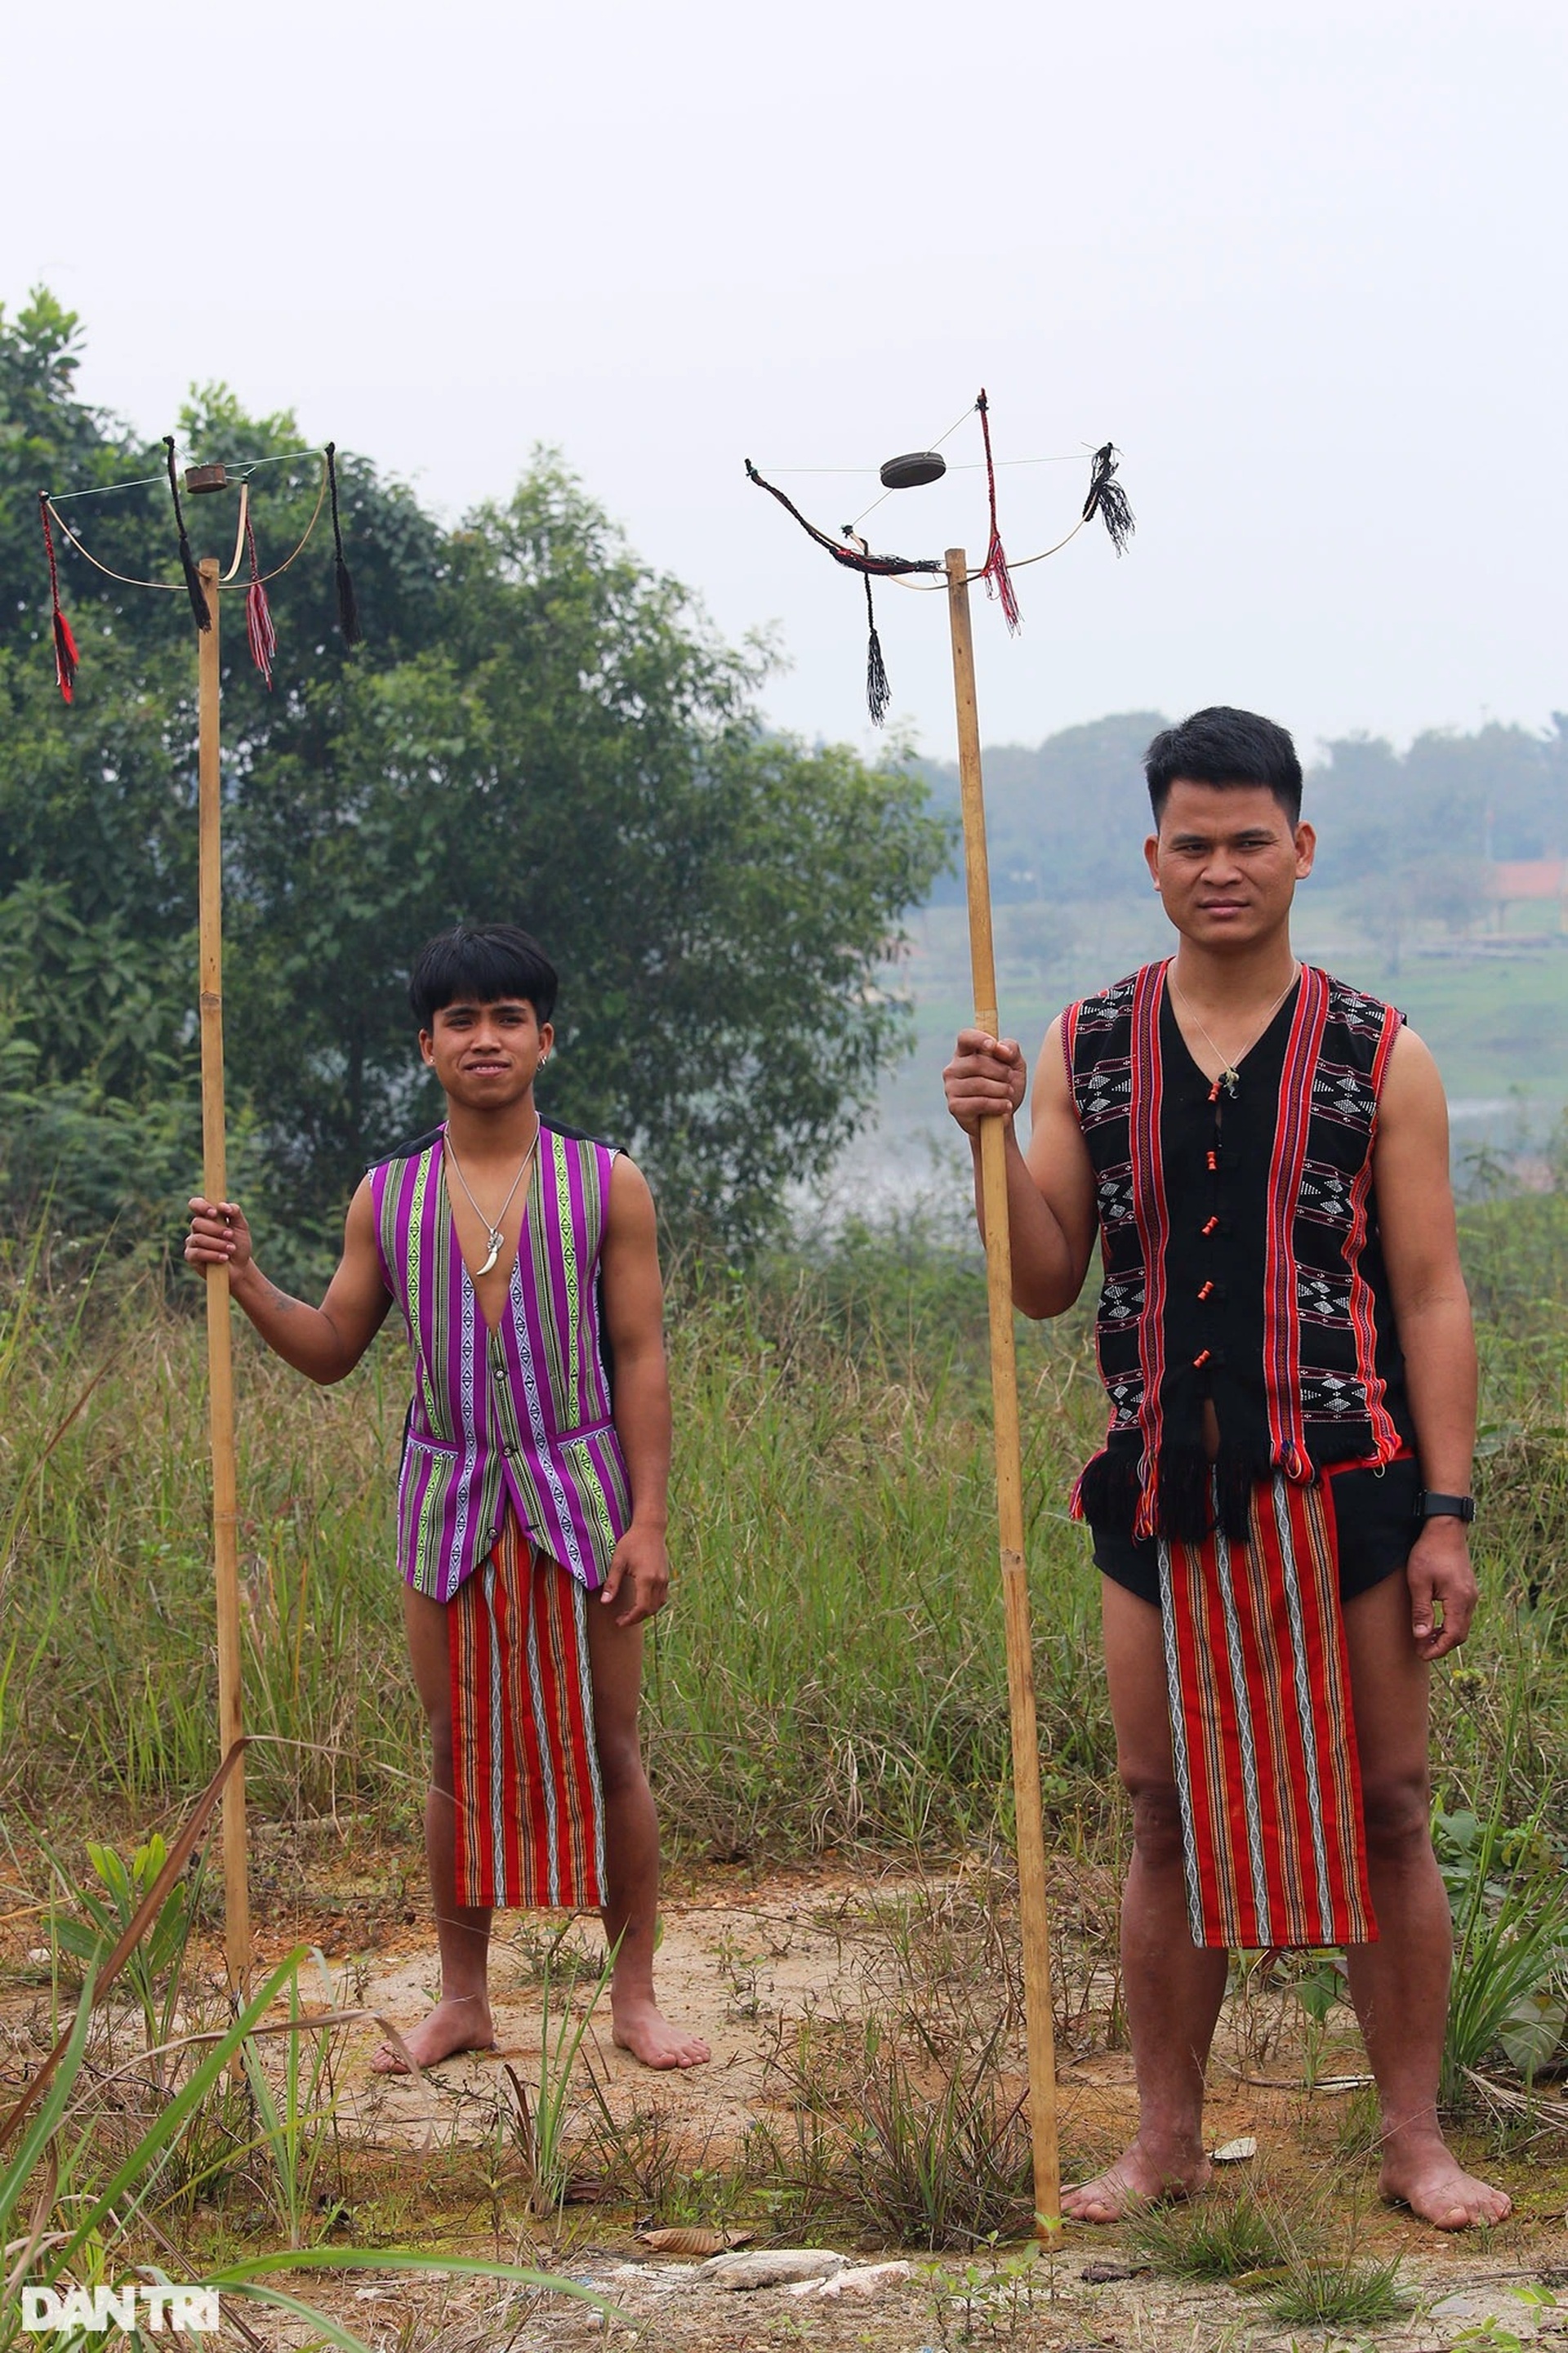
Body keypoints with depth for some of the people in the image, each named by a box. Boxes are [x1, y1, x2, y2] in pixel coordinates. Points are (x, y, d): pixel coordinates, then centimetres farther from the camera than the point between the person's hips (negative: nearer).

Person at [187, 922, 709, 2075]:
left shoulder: (608, 1186, -2)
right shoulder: (388, 1198, 5)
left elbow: (641, 1359, -2)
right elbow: (332, 1349, 10)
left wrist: (648, 1520, -8)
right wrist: (246, 1278, -7)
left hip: (579, 1497, -2)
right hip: (449, 1503, 2)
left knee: (608, 1751, 2)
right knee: (460, 1758, 8)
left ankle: (635, 1996, 13)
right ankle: (463, 1998, 19)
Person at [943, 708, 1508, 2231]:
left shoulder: (1379, 1059, 1)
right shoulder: (1086, 1052, 7)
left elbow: (1430, 1295, 0)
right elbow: (1047, 1285, 7)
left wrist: (1447, 1512, -6)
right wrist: (995, 1137, -9)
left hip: (1340, 1479, -2)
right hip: (1161, 1486, 2)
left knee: (1381, 1812, 3)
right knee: (1168, 1815, 8)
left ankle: (1414, 2135, 15)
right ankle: (1165, 2139, 19)